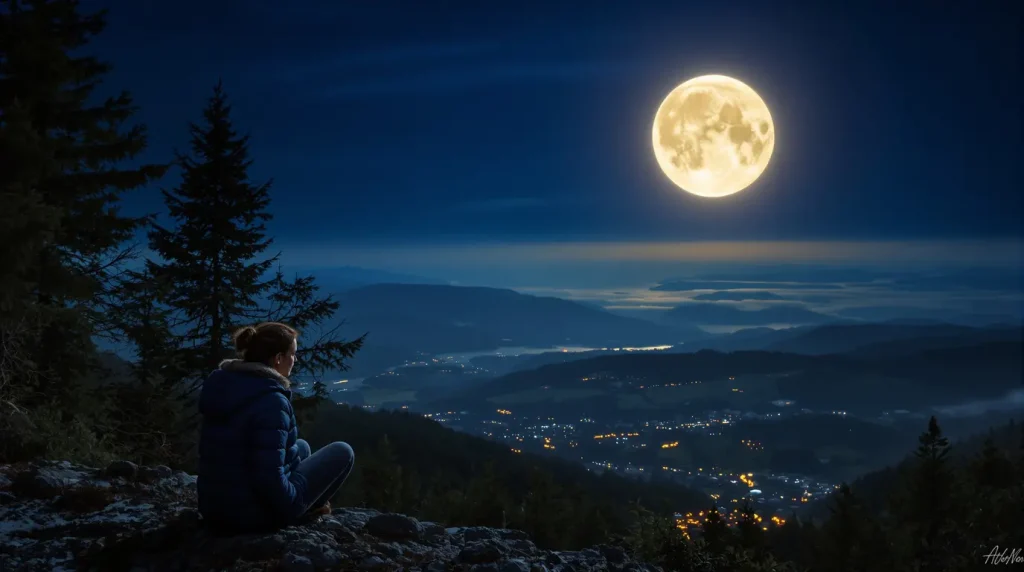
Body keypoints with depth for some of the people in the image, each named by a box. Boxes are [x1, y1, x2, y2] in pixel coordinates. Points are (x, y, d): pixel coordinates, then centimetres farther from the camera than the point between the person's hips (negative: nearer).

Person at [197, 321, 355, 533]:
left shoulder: (222, 383, 2)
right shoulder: (271, 400, -25)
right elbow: (269, 478, -28)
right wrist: (296, 505, -12)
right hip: (256, 514, -9)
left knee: (302, 447, 29)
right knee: (342, 452, 5)